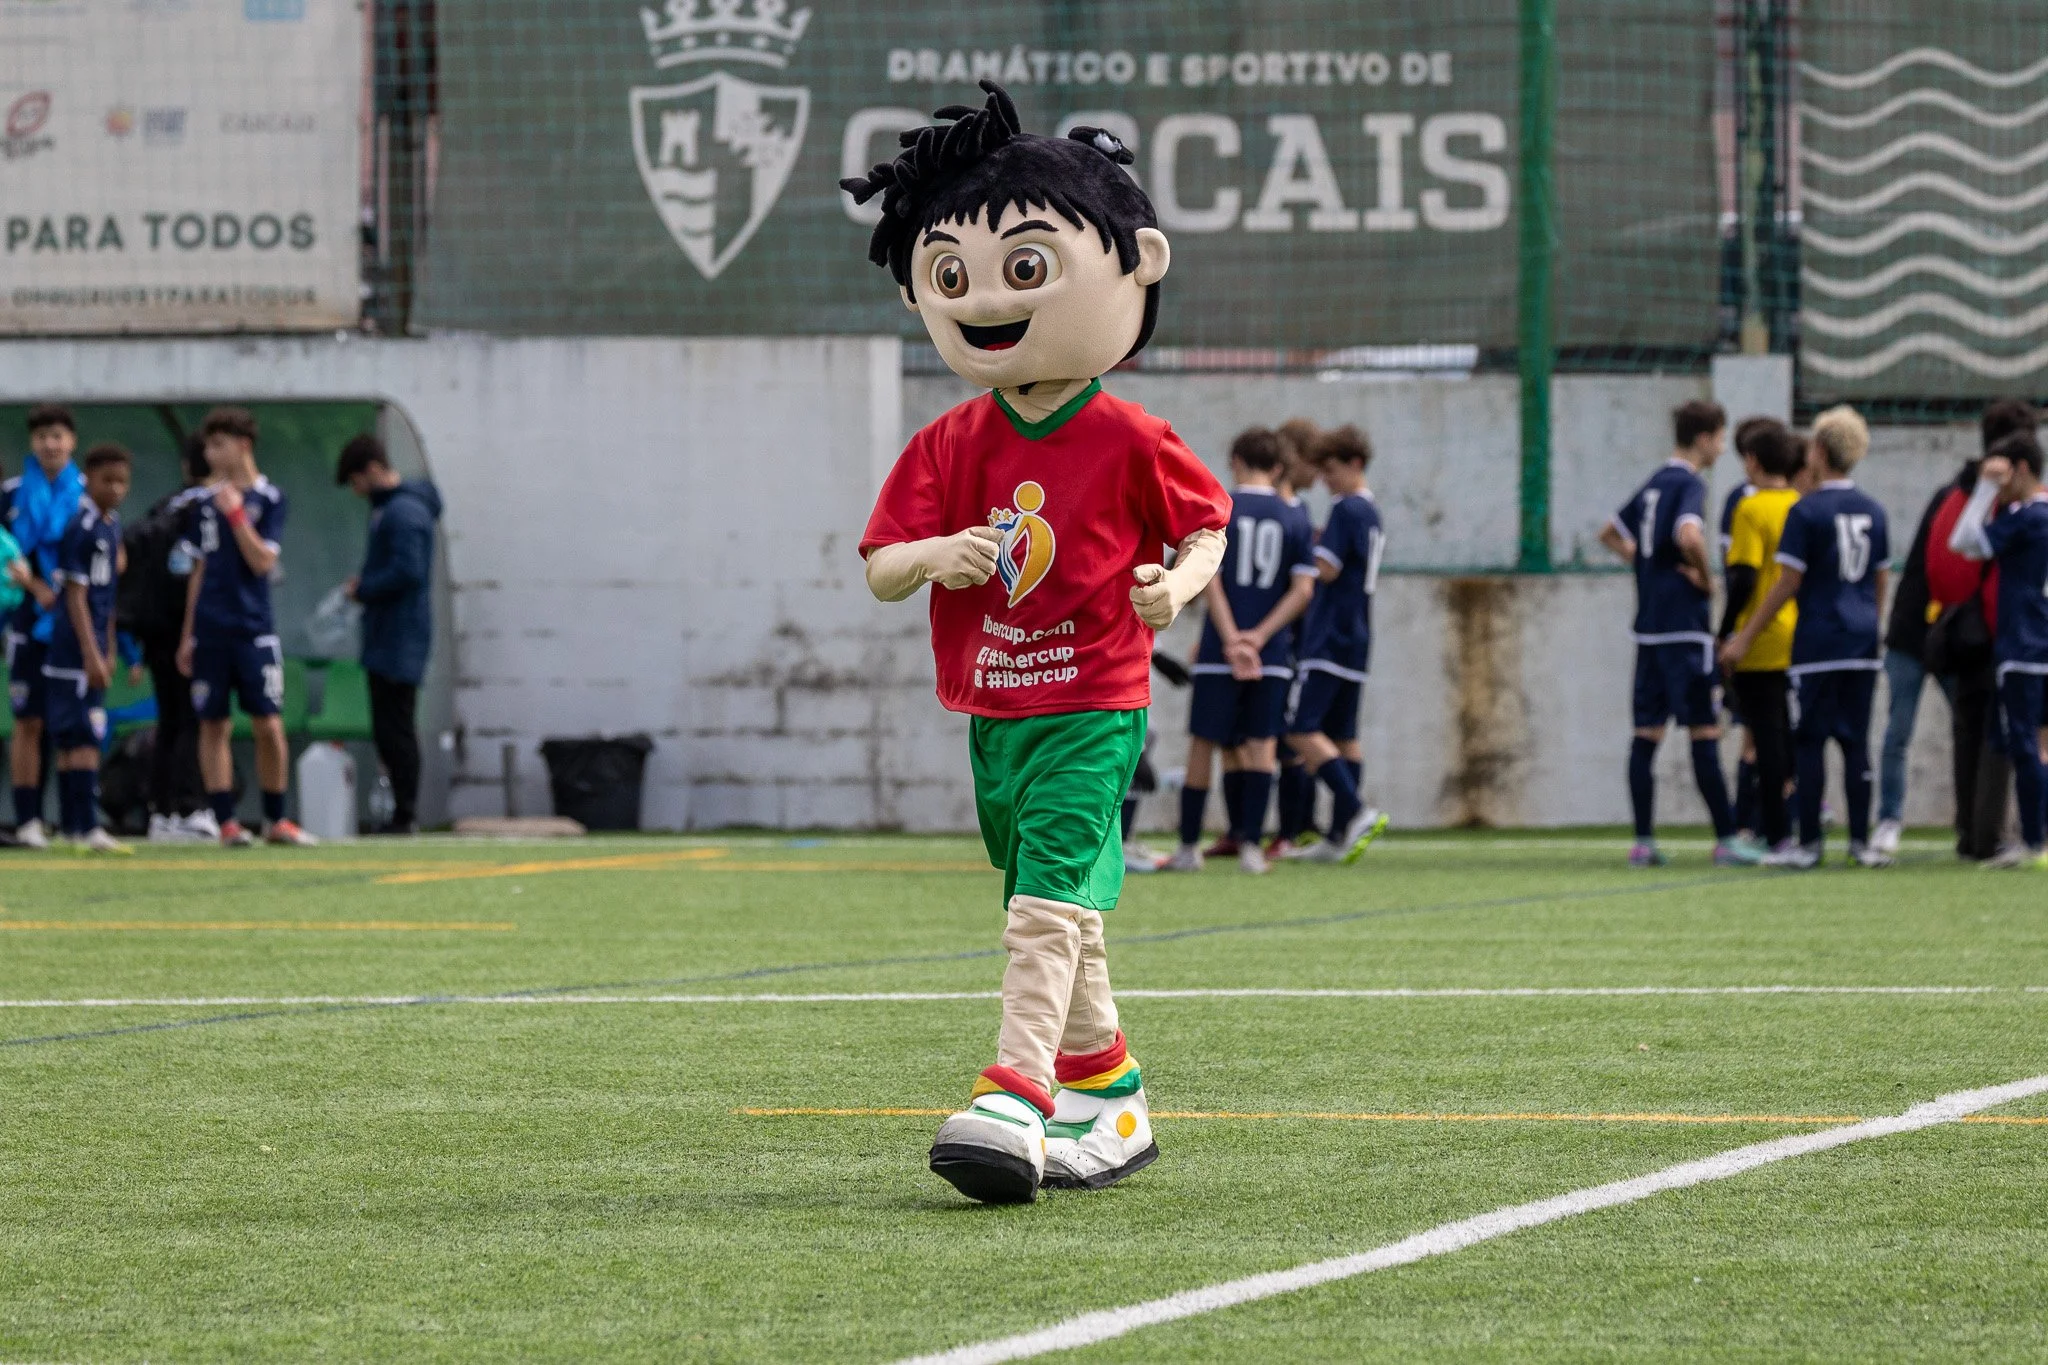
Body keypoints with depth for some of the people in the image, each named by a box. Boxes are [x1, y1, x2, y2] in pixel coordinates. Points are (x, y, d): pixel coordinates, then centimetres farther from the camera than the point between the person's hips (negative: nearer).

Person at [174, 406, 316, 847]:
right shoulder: (202, 501, 9)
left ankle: (275, 820, 8)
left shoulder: (268, 499, -1)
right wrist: (187, 636, 13)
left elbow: (263, 561, -10)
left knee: (269, 726, -3)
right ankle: (226, 822, 5)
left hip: (254, 630, -3)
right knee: (213, 726, 1)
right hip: (210, 629, 3)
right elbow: (200, 571, 14)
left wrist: (235, 513, -16)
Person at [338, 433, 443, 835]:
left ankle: (405, 814, -8)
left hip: (399, 641, -11)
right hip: (386, 638, 11)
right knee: (388, 728, 11)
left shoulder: (403, 512, -15)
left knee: (395, 728, -9)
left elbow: (407, 572, -23)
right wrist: (365, 584, 10)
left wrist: (363, 590, -11)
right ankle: (403, 812, 14)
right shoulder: (388, 507, 17)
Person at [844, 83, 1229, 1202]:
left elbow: (1206, 524, 5)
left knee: (1050, 897, -18)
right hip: (991, 708, 6)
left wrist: (1177, 583, -16)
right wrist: (935, 556, -21)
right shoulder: (950, 446, 3)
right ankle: (1105, 1089, 28)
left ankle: (1017, 1093, -26)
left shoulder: (1129, 441, -7)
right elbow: (880, 570, 1)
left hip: (1093, 704, -6)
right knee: (1053, 909, 15)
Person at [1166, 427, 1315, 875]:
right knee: (1260, 745, 6)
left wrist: (1230, 639, -14)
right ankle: (1250, 844, -4)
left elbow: (1209, 578, -10)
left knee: (1203, 745, 6)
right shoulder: (1295, 519, 5)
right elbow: (1302, 589, -3)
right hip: (1272, 654, 1)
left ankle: (1189, 846, 10)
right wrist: (1259, 637, -7)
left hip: (1220, 654, -1)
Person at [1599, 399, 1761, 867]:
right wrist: (1705, 577, -13)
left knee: (1647, 732, 6)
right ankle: (1726, 840, -3)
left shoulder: (1654, 485, 15)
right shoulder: (1689, 485, -11)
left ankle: (1643, 841, 5)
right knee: (1704, 732, -5)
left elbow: (1611, 534, 27)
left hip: (1649, 626, 8)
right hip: (1684, 626, -8)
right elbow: (1689, 536, -30)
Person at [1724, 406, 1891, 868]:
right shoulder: (1873, 511, 9)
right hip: (1863, 640, 6)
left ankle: (1808, 843, -1)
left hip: (1818, 641, -6)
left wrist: (1745, 637, -4)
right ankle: (1861, 841, 6)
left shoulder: (1807, 511, -10)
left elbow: (1788, 583, -10)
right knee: (1855, 740, 8)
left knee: (1809, 742, -1)